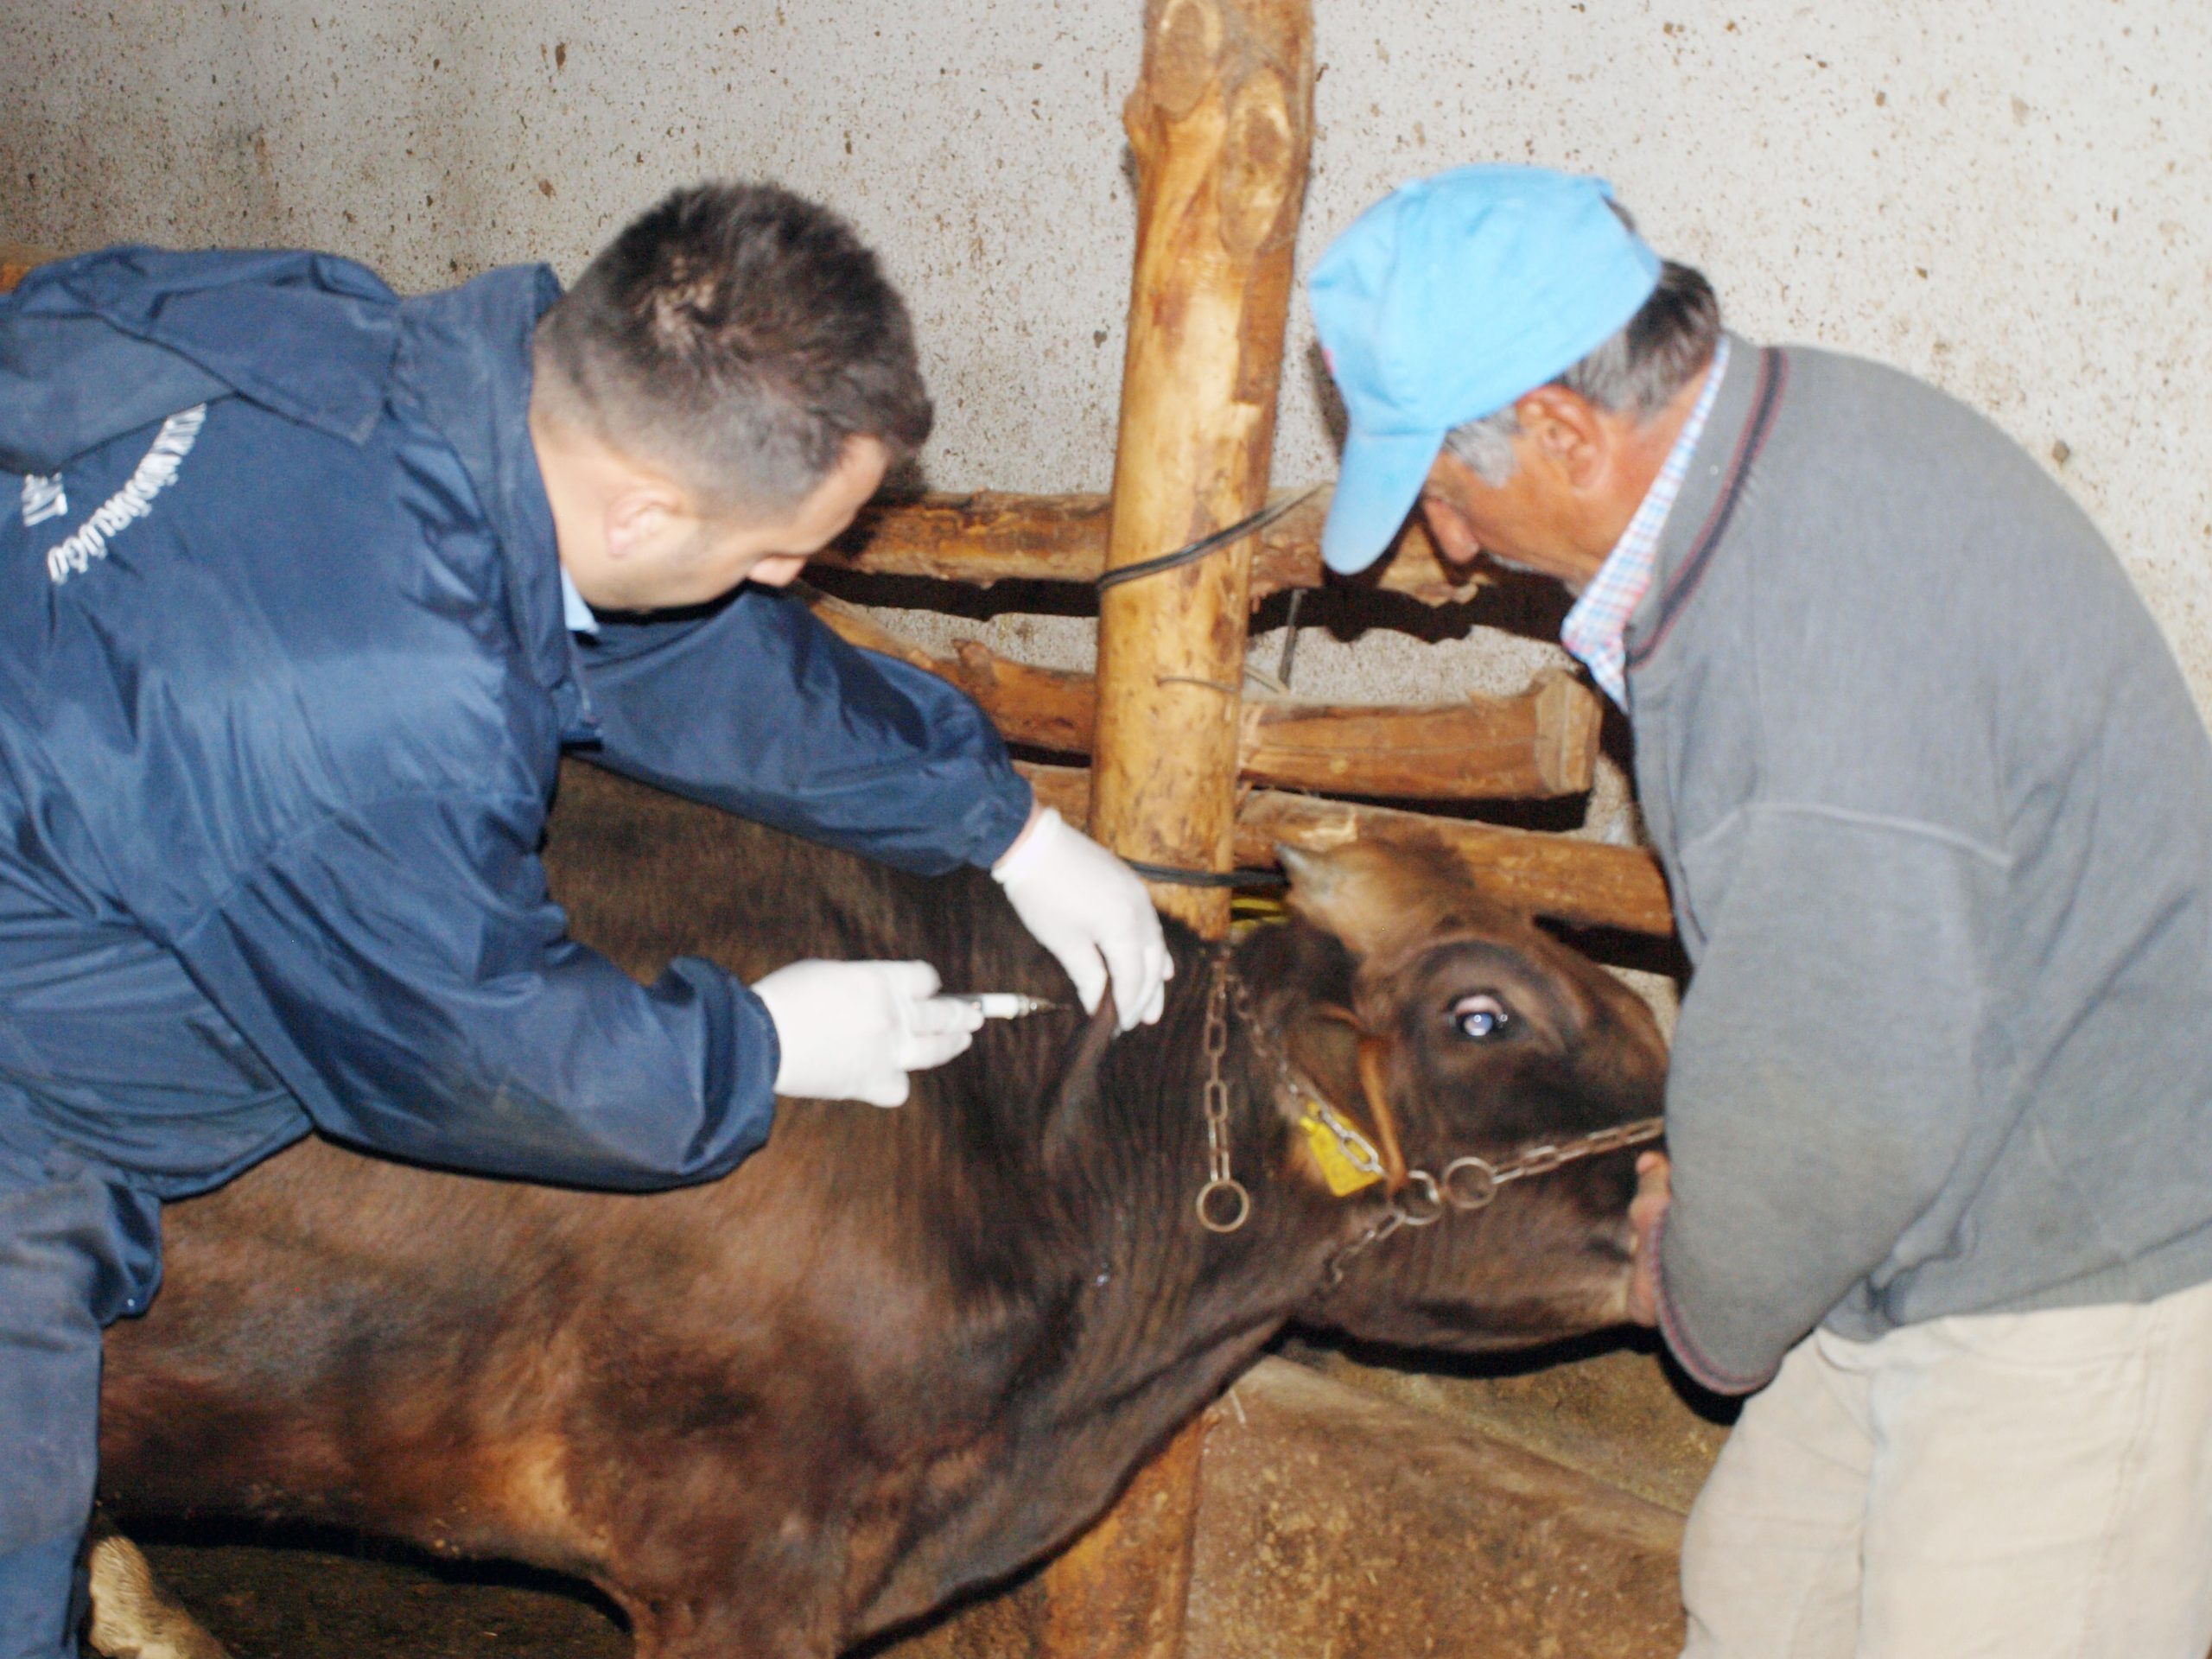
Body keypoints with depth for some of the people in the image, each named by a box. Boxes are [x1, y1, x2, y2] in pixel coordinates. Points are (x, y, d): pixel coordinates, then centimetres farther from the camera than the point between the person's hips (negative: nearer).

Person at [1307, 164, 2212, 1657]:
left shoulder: (1826, 629, -32)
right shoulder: (1781, 427, 0)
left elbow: (1839, 1103, -25)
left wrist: (1708, 1301, -5)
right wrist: (1702, 1195, 12)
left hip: (2089, 1291, -10)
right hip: (1943, 1235, 10)